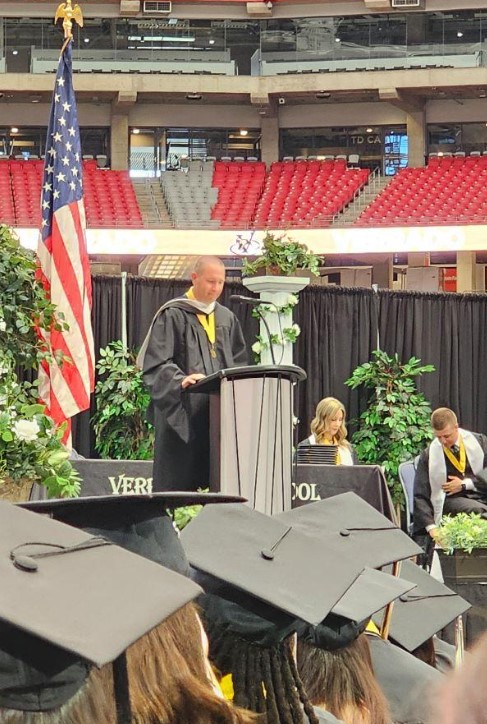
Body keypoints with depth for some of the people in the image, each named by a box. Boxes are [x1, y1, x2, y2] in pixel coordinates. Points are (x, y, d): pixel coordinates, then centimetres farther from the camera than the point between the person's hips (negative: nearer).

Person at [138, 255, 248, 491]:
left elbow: (238, 362, 20)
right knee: (181, 484, -8)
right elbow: (156, 363, -11)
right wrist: (180, 380, -27)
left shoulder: (226, 318, 16)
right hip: (183, 414, -5)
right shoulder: (172, 315, -3)